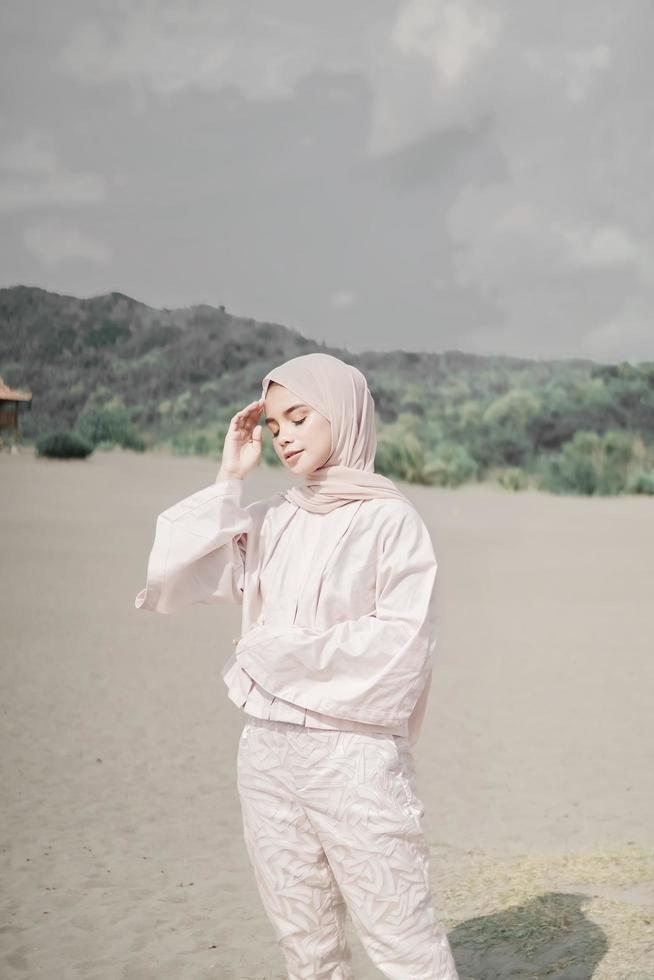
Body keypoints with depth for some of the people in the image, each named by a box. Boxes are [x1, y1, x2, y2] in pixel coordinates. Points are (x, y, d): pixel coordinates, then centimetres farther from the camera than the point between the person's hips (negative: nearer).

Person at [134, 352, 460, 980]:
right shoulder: (266, 521, 10)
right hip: (267, 750, 6)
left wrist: (280, 653, -8)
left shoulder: (388, 518, -5)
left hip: (354, 753, -6)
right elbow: (164, 586, 3)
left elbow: (401, 644, -13)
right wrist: (226, 481, 2)